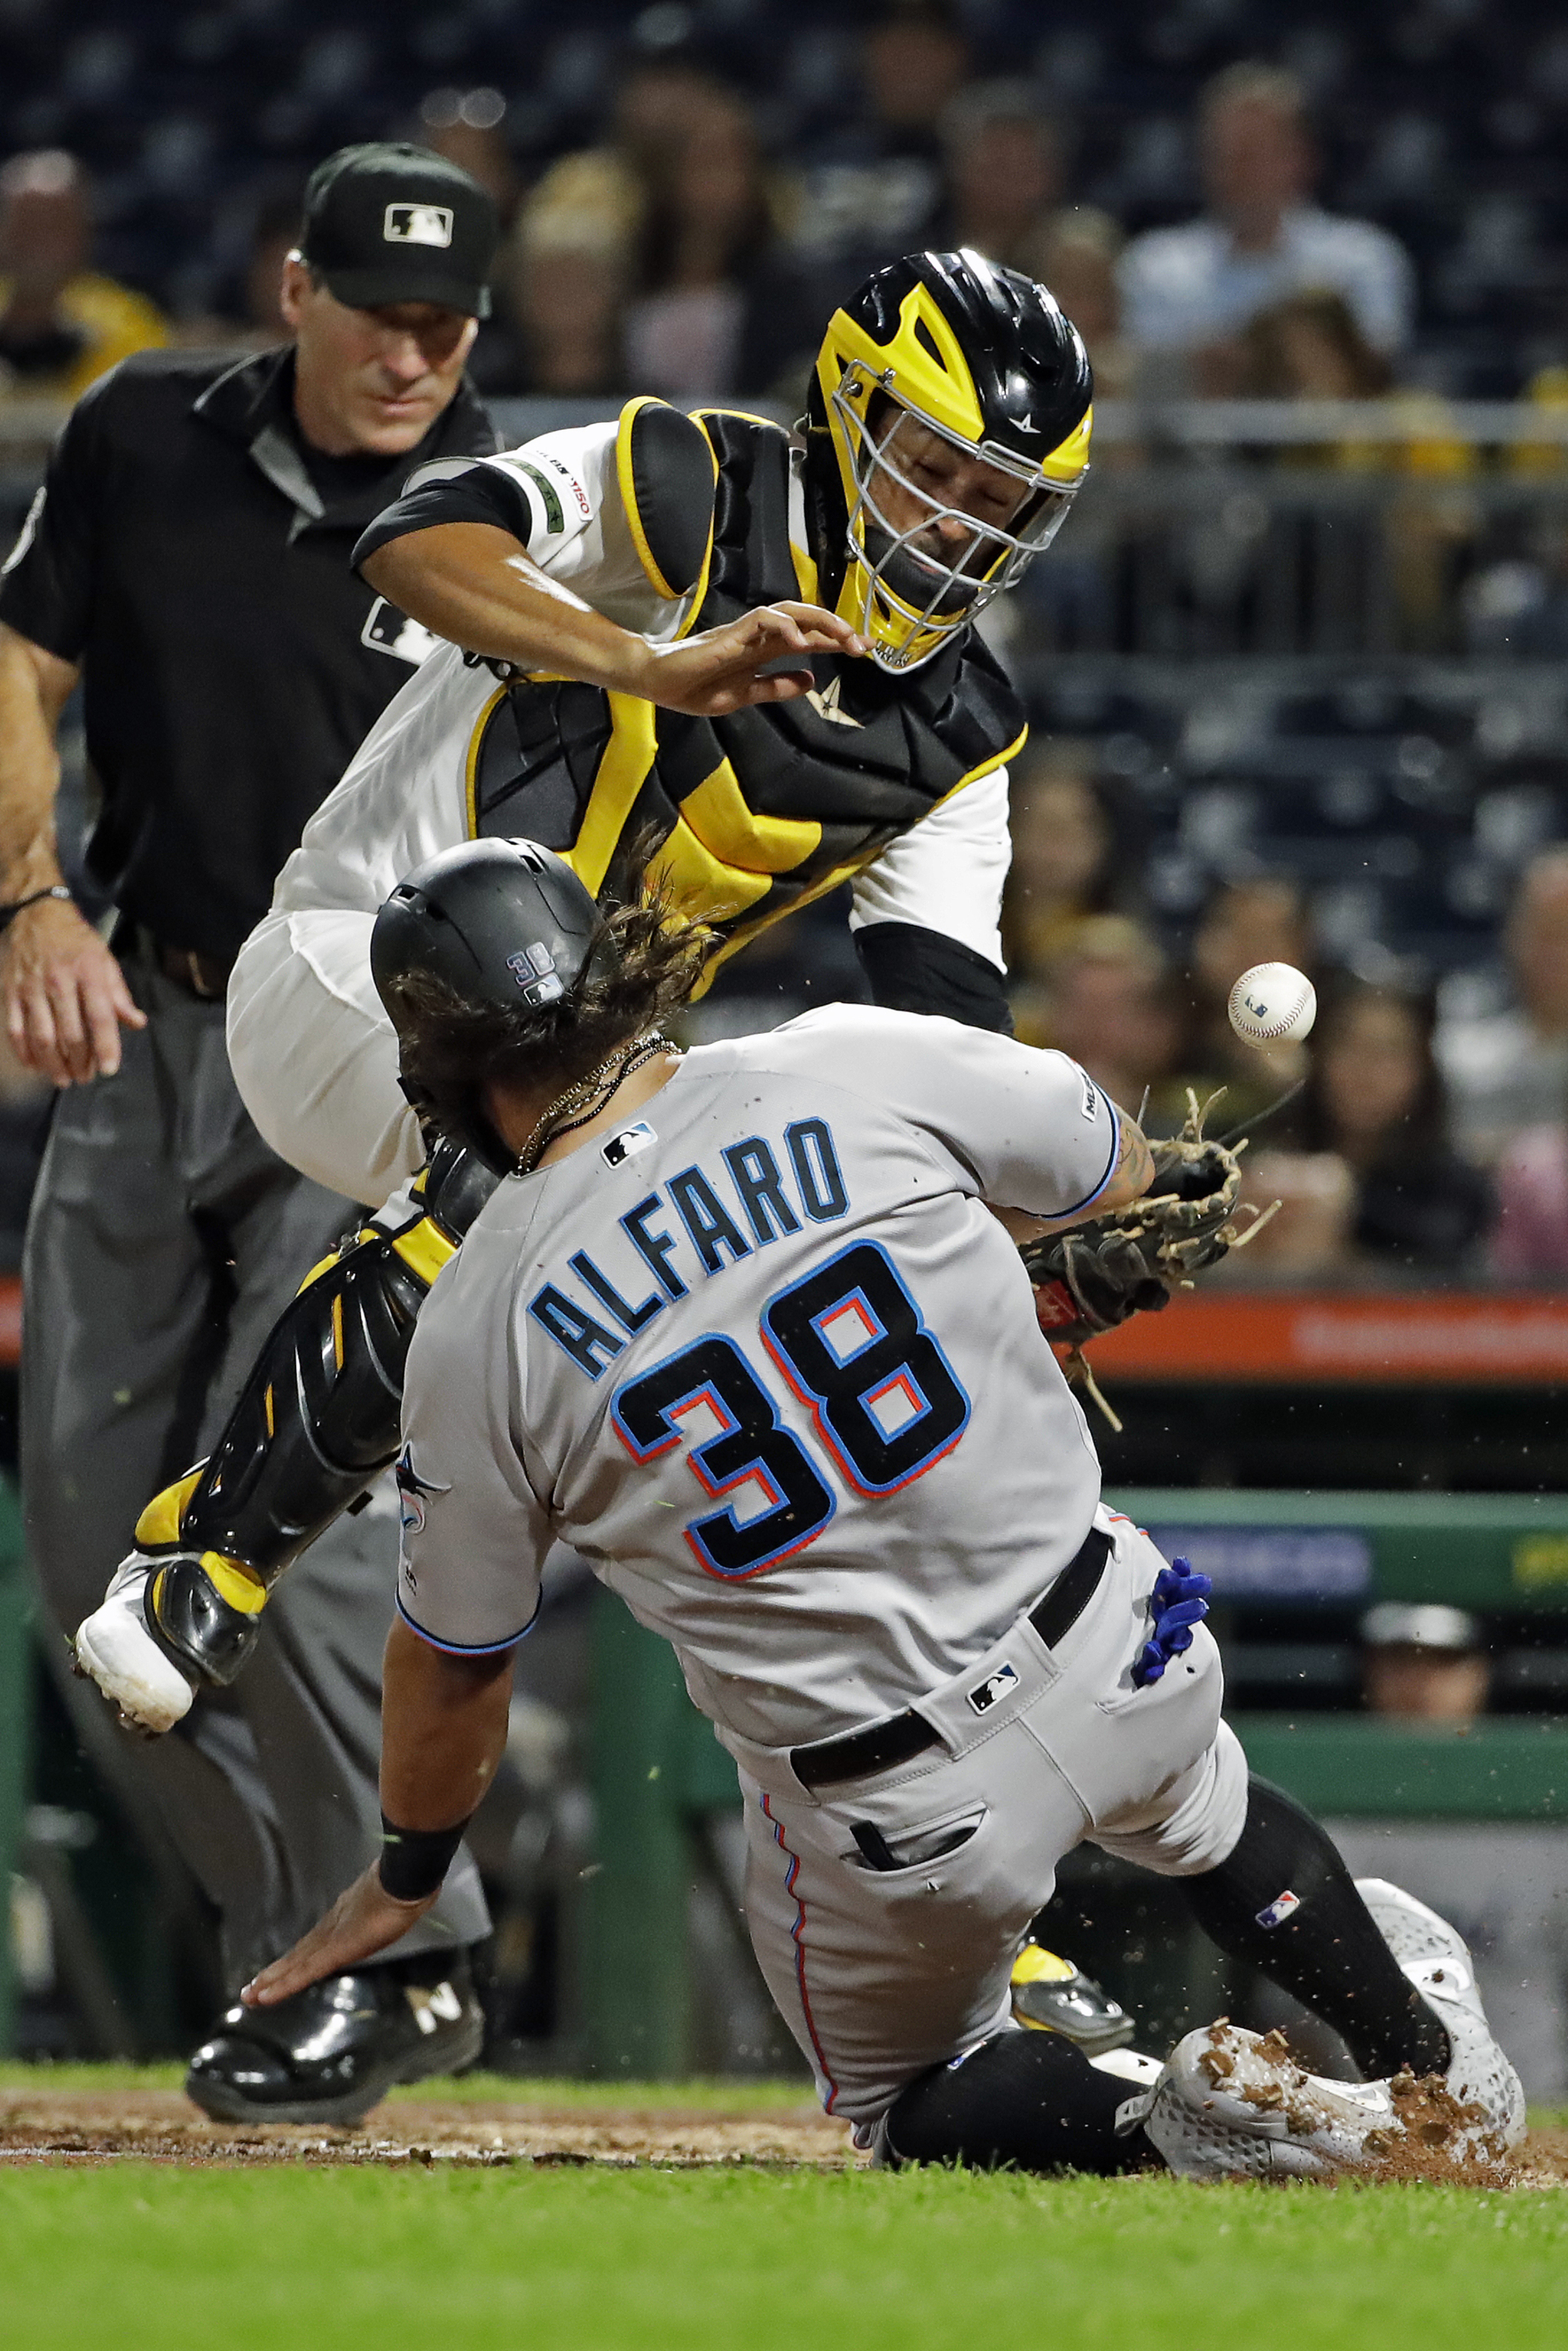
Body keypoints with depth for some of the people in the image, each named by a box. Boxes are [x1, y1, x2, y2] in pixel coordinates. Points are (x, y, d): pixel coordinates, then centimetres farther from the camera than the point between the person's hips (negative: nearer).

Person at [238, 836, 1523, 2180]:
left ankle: (1168, 2124, -2)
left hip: (890, 1814, -3)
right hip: (1114, 1655, 3)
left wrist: (405, 1876, 22)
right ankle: (1439, 2060, 40)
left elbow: (453, 1663, 3)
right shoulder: (858, 1068, -11)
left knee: (911, 2106, 24)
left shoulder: (477, 1334, -11)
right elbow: (1123, 1173, 9)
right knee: (1200, 1811, 39)